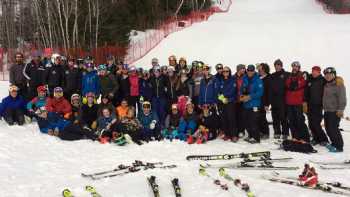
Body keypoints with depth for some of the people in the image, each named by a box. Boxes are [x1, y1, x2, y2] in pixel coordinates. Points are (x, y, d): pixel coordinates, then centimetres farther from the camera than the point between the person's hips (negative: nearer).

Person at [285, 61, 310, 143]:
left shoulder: (302, 77, -1)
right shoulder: (289, 78, 14)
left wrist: (304, 101, -10)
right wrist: (286, 100, 13)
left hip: (298, 103, -6)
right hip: (289, 103, 6)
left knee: (300, 121, -9)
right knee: (292, 122, 9)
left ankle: (305, 138, -3)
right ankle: (295, 137, 18)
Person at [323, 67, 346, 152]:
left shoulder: (339, 84, -10)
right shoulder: (326, 85, 15)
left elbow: (342, 98, -16)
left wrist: (340, 109, -21)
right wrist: (324, 107, 20)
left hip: (335, 111, -9)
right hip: (327, 110, 9)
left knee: (333, 128, -12)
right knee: (328, 128, 11)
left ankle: (339, 146, -4)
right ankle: (334, 143, 25)